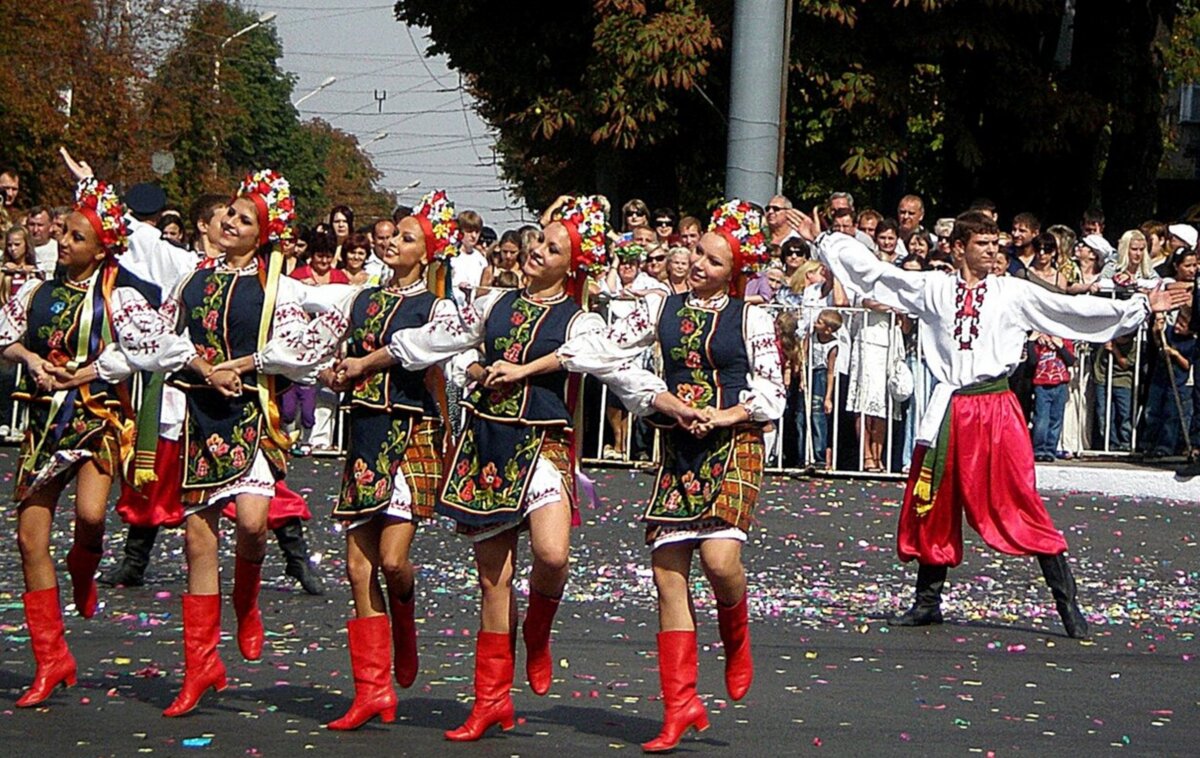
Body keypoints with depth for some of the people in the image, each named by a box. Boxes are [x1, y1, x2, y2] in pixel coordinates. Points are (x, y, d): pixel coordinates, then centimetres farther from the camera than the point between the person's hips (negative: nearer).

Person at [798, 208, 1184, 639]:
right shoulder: (932, 288, 7)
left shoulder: (1012, 292, 4)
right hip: (948, 410, 2)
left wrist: (1140, 307, -3)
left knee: (1022, 506, -9)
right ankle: (927, 602, 26)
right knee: (932, 510, 9)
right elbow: (873, 272, 11)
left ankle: (1068, 607, -6)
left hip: (996, 408, -2)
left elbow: (1071, 309, 1)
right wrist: (823, 241, 12)